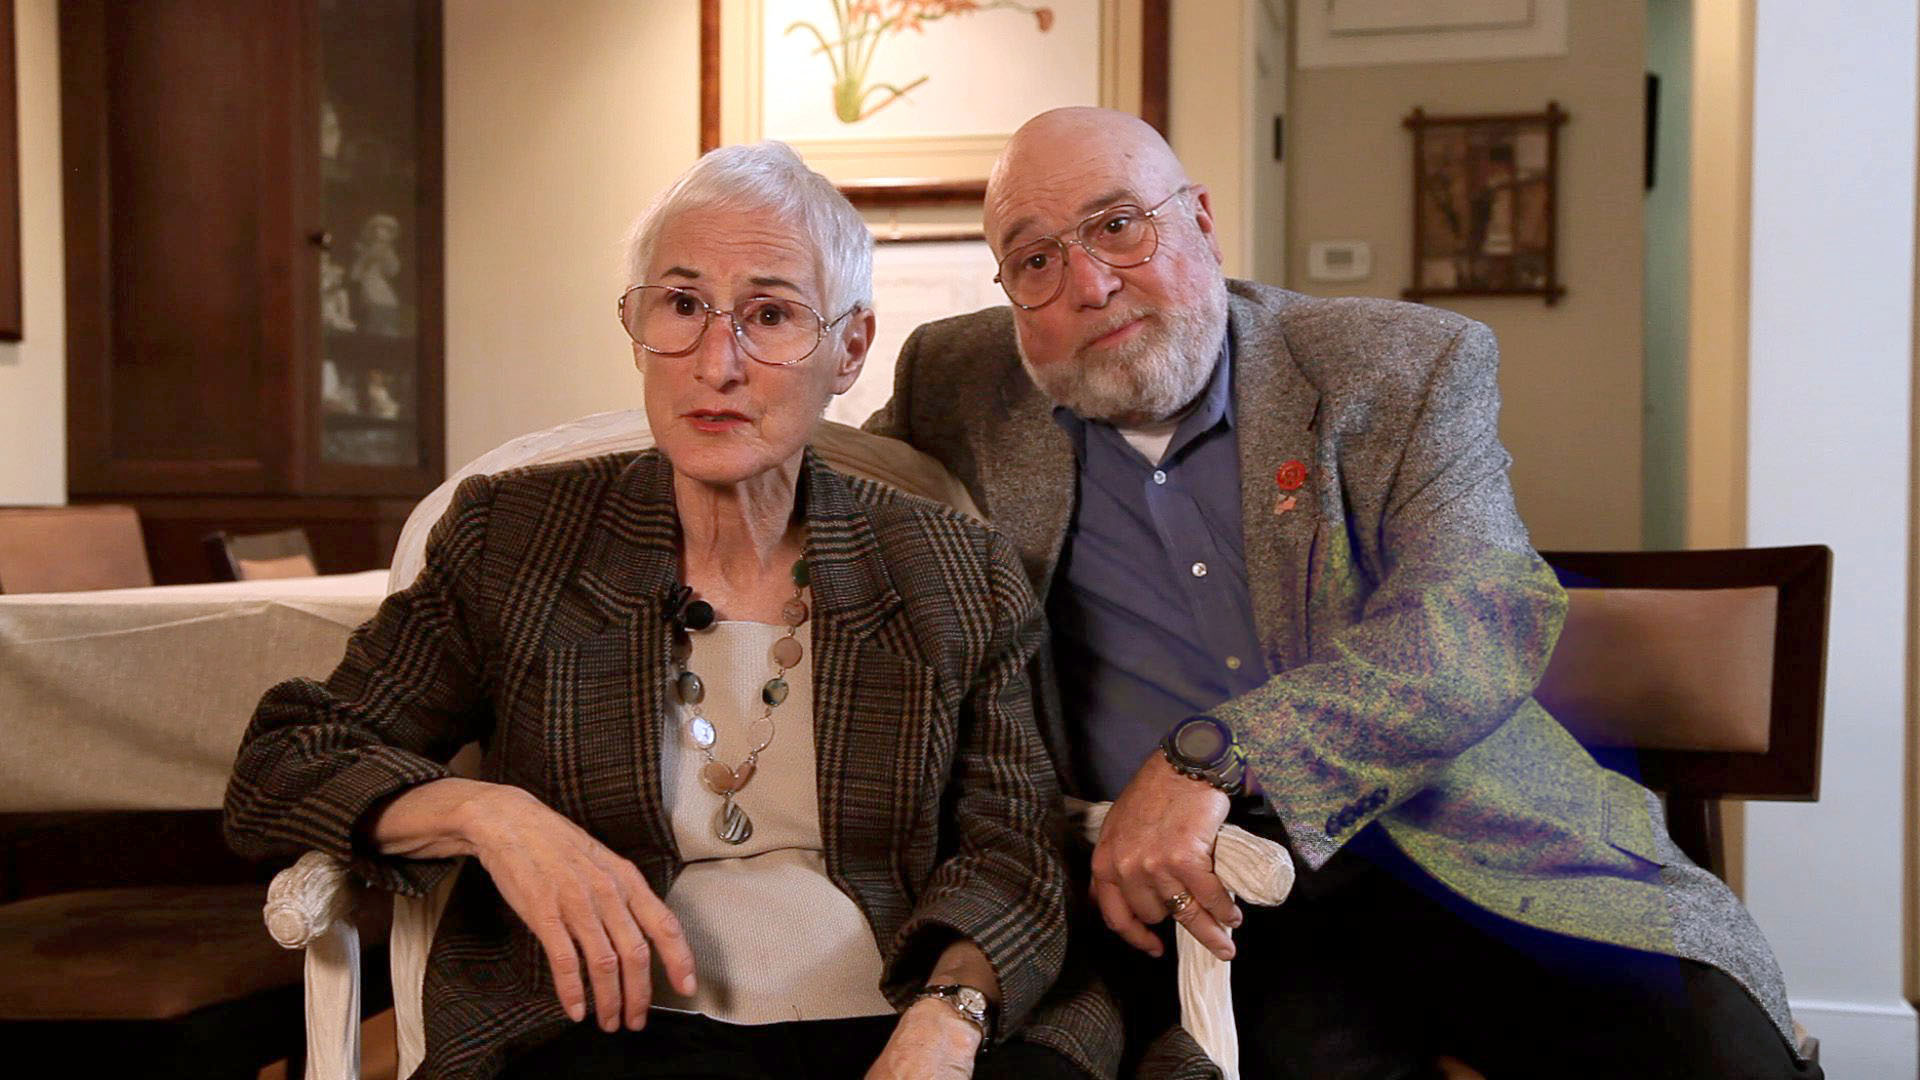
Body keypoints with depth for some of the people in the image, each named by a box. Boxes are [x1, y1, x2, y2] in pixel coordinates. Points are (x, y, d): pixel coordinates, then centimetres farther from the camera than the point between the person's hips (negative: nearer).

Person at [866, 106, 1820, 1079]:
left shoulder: (1406, 370, 1)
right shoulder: (960, 387, 9)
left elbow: (1484, 619, -14)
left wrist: (1205, 756, -26)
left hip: (1478, 866, 0)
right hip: (1210, 902, 1)